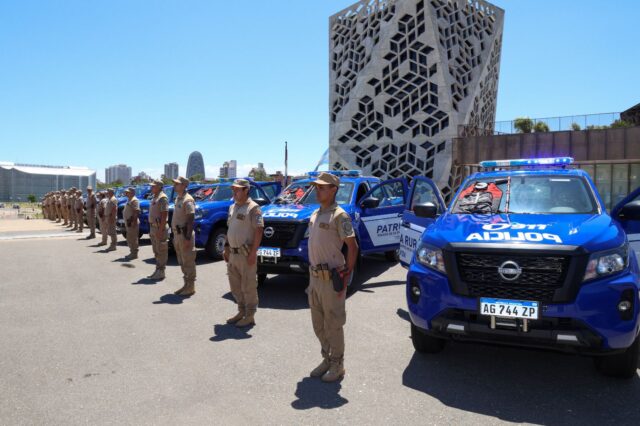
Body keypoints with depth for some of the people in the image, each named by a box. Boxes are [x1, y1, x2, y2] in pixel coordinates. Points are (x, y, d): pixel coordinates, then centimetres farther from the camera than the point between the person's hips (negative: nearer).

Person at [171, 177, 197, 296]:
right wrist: (175, 236, 18)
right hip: (177, 234, 10)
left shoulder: (188, 200, -15)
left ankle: (190, 287, 6)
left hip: (184, 235, -10)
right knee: (182, 262, 15)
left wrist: (188, 238, -24)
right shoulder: (178, 199, 14)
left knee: (188, 262, -2)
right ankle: (186, 285, 25)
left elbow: (190, 220, -20)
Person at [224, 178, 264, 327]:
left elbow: (258, 230, -17)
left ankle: (250, 316, 11)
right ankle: (242, 311, 31)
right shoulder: (232, 207, 14)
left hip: (246, 254, -8)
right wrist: (226, 247, 15)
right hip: (233, 253, 8)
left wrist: (253, 253, -21)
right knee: (235, 286, 16)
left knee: (248, 286, 1)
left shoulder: (253, 208, -12)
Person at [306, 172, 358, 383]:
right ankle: (327, 359, 34)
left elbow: (352, 247, -15)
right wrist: (311, 274, 15)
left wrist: (346, 278, -16)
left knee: (333, 325, 4)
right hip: (315, 278, 8)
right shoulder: (315, 215, 12)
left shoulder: (339, 216, -13)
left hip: (331, 279, -8)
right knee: (318, 324, 17)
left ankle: (337, 365, 19)